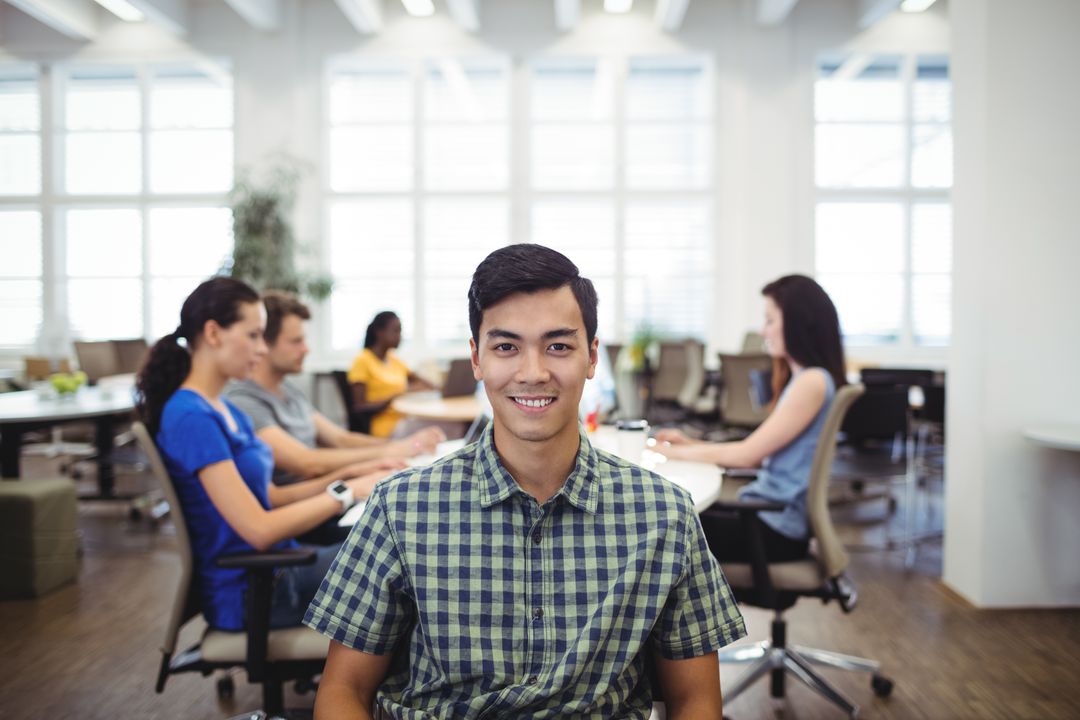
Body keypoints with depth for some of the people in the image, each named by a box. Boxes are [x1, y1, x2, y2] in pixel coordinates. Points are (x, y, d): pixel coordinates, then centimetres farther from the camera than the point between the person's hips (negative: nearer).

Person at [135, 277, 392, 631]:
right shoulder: (191, 417, -19)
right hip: (251, 593, -9)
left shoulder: (226, 410, 10)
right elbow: (259, 528, -24)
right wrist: (346, 492, -17)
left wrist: (339, 478, 1)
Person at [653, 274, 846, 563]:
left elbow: (748, 453, -15)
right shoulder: (801, 378, 15)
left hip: (774, 530, -10)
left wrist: (678, 452, -4)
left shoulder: (813, 382, -16)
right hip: (767, 514, 10)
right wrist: (690, 443, 9)